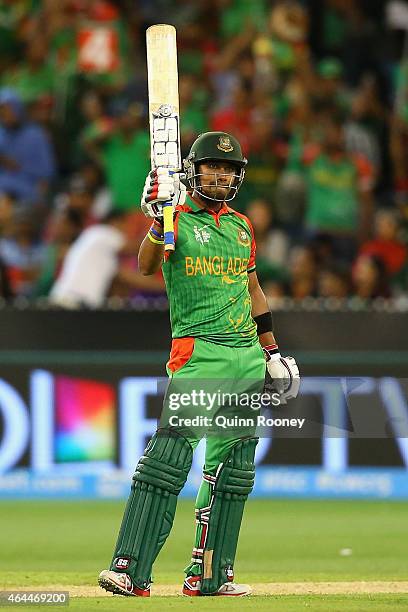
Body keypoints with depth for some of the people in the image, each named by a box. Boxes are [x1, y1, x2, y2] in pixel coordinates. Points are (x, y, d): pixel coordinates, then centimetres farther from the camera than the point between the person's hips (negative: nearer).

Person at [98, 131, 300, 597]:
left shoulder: (241, 227, 18)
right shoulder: (177, 219, -1)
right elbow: (147, 266, -20)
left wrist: (272, 350, 22)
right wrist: (159, 220, -36)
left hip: (248, 356, 7)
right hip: (198, 351, -7)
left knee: (231, 465, 7)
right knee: (170, 453, -19)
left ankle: (208, 575, 13)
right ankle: (130, 570, -24)